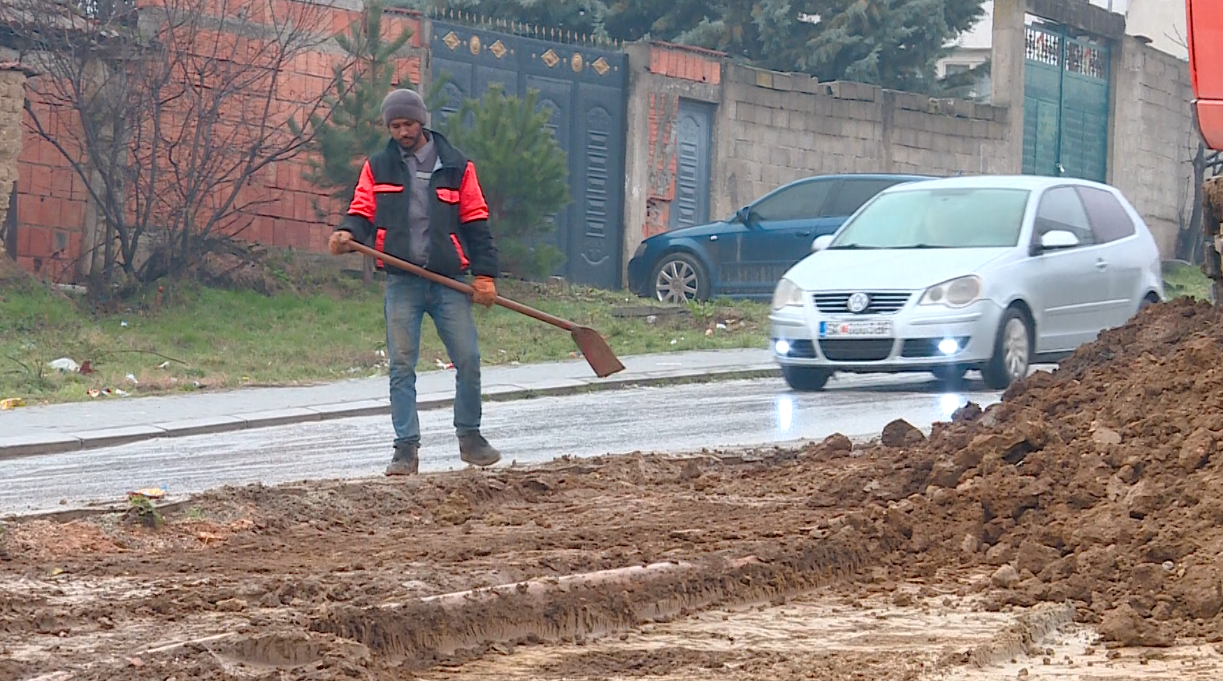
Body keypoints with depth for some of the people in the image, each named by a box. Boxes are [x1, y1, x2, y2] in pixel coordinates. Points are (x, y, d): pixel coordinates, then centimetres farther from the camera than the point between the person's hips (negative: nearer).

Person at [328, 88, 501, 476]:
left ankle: (470, 437, 15)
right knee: (401, 366, -3)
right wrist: (347, 234, -18)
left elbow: (476, 224, 7)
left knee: (468, 360, -3)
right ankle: (406, 448, 2)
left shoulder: (457, 167, 8)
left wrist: (484, 273, -2)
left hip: (449, 282, 0)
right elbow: (362, 214, 6)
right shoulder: (377, 168, 10)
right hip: (402, 283, 0)